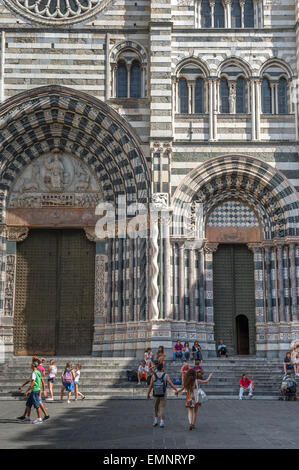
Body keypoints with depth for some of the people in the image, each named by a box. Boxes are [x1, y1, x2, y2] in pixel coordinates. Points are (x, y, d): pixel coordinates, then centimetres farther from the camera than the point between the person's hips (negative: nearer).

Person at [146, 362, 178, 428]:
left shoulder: (154, 375, -3)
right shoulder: (166, 375, -5)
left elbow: (150, 386, -4)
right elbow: (171, 383, -13)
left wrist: (148, 394, 1)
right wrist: (176, 390, -8)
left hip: (156, 395, 1)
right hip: (163, 395, -1)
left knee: (155, 408, 19)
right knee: (162, 408, 4)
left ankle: (156, 421, 16)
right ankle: (162, 423, -3)